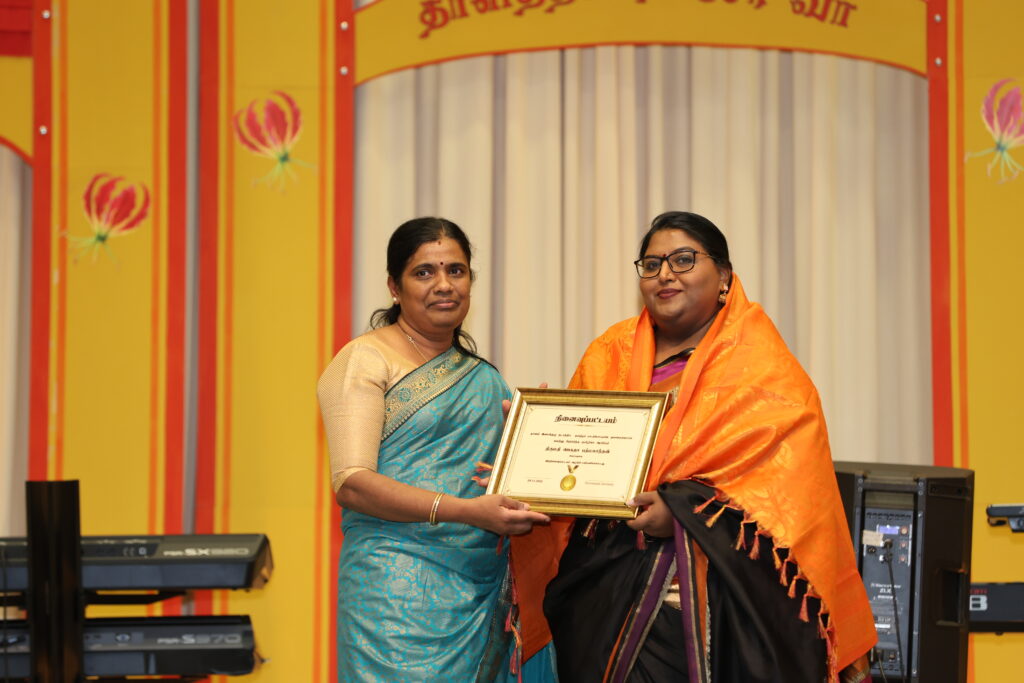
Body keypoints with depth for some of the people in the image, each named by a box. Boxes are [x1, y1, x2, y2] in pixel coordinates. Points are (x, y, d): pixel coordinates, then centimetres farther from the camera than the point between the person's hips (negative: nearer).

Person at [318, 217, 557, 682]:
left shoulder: (481, 373, 15)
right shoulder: (365, 360, -3)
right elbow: (351, 483, -13)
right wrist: (467, 511, -23)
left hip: (485, 587, 6)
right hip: (401, 590, -6)